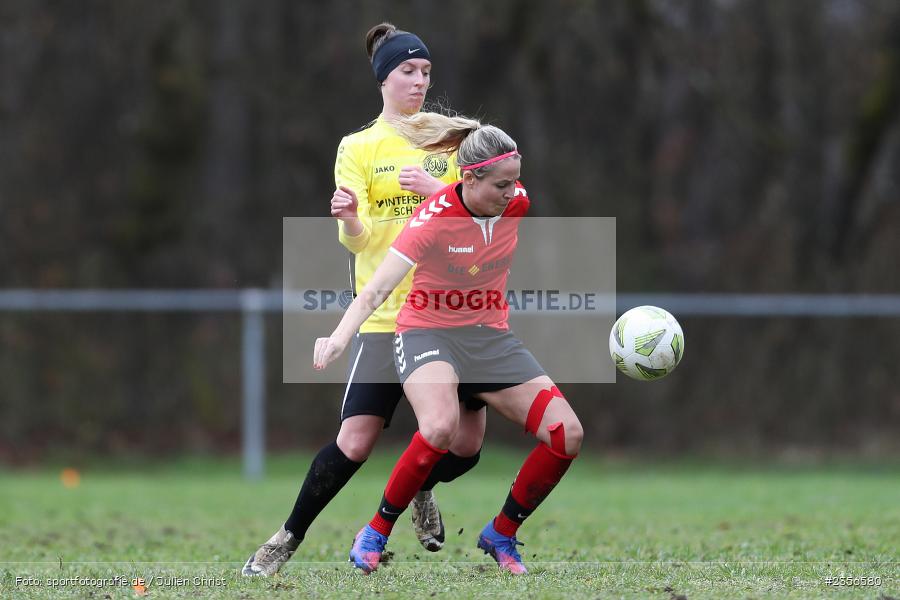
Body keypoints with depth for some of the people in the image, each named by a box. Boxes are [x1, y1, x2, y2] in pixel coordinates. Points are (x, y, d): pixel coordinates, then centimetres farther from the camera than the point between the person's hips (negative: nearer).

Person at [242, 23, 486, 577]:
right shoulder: (358, 148, 5)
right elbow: (359, 238, -4)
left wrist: (435, 189, -16)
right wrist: (348, 218, -27)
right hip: (385, 314, -2)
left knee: (467, 442, -2)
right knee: (355, 441, -13)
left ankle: (421, 488, 32)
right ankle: (288, 540, 5)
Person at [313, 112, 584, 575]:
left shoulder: (517, 202, -9)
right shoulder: (434, 219, -24)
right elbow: (376, 290, -30)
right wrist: (339, 338, -43)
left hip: (490, 336, 6)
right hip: (428, 333, -6)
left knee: (567, 435, -10)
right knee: (441, 426, -37)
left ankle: (501, 534, 11)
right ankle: (376, 533, -16)